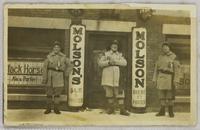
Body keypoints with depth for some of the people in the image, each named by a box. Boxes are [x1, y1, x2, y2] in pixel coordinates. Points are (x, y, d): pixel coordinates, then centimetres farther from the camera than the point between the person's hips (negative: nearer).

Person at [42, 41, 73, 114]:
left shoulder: (63, 57, 2)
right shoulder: (49, 56, -2)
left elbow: (70, 65, 10)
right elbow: (45, 68, -3)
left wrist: (65, 74, 4)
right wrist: (44, 78, -8)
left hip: (59, 78, 1)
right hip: (50, 77, -1)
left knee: (57, 93, 6)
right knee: (49, 93, 5)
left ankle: (56, 109, 16)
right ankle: (48, 109, 16)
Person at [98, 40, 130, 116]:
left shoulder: (120, 55, 12)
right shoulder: (106, 54, 10)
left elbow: (124, 63, -3)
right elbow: (100, 63, 2)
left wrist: (115, 61, -14)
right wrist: (108, 62, -13)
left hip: (117, 76, 0)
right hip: (107, 75, 0)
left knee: (119, 91, -5)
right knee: (109, 91, 3)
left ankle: (122, 109, -4)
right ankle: (111, 107, 18)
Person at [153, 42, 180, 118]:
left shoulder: (173, 57, -2)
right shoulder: (160, 57, 11)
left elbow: (177, 69, -6)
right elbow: (156, 68, 12)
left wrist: (176, 80, -13)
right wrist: (155, 79, 7)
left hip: (170, 79, -4)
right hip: (161, 78, 4)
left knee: (170, 95, 1)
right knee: (161, 95, 6)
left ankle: (170, 111, 11)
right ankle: (162, 111, 13)